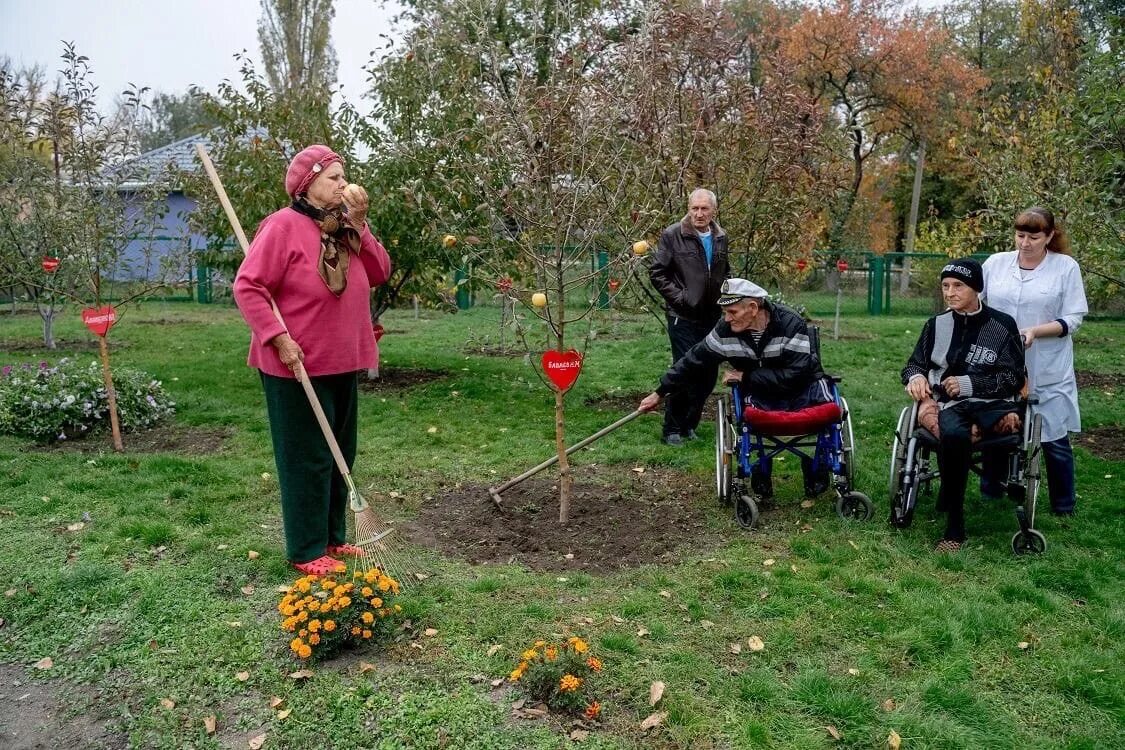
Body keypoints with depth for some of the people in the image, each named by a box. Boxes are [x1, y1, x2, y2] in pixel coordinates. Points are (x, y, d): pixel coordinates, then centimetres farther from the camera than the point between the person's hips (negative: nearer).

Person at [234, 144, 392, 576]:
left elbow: (379, 273, 5)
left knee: (340, 455, 15)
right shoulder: (284, 226, -13)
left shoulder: (344, 230, 11)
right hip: (297, 366, -8)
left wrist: (358, 224, -3)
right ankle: (306, 551, 13)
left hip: (343, 365, 8)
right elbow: (248, 287, -17)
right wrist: (279, 338, -23)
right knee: (307, 459, 0)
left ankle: (332, 537, 29)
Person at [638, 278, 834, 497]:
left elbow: (793, 376, -29)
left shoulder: (791, 323, -23)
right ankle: (761, 482, -5)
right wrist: (660, 393, 0)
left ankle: (815, 479, -1)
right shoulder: (726, 330, -14)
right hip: (760, 395, 1)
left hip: (802, 388, -1)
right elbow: (694, 361, -3)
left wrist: (746, 377, -25)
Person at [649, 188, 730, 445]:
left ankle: (690, 424, 24)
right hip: (683, 317, -6)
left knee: (709, 373, 9)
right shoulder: (672, 235, -7)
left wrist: (722, 296, 8)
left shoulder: (720, 238, 9)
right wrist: (678, 297, -13)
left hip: (711, 317, 6)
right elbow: (657, 272, -7)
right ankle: (673, 429, 8)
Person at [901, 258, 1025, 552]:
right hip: (950, 404, 1)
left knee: (1009, 421, -38)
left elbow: (1013, 378, 3)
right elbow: (913, 365, 18)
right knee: (953, 434, -36)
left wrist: (969, 383, -9)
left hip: (992, 403, 0)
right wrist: (916, 376, -6)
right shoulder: (937, 325, 13)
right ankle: (954, 525, -26)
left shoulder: (1002, 325, 5)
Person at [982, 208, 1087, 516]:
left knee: (1054, 438, 4)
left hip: (1047, 372, -2)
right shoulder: (995, 263, 4)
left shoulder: (1067, 267, -3)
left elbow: (1073, 318, -6)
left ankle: (1063, 508, 20)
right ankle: (990, 493, 30)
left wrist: (1035, 332, -20)